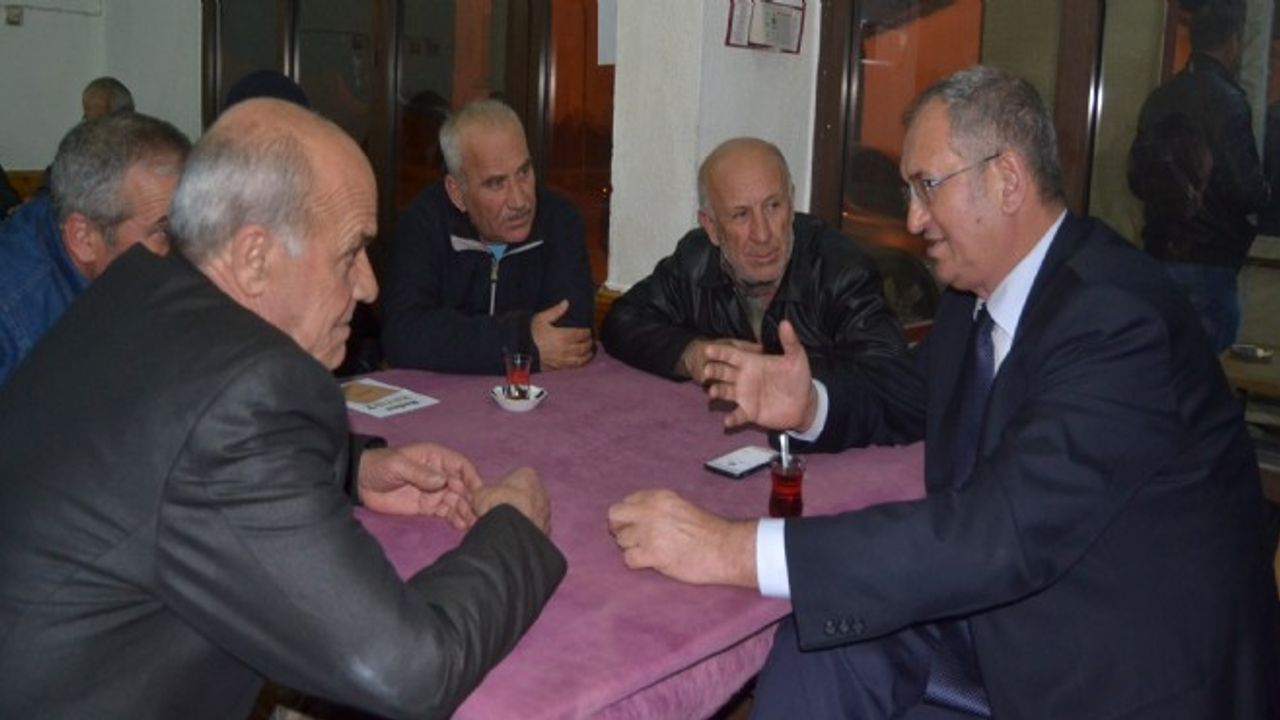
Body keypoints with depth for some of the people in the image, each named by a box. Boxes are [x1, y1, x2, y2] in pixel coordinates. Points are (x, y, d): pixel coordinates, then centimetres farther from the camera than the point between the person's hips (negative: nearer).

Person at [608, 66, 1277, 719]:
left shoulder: (1117, 316, -26)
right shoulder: (975, 292, 0)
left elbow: (1001, 533, -35)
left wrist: (735, 549, -36)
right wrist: (810, 406, -4)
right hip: (1002, 617, 7)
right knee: (812, 652, -11)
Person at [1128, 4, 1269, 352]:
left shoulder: (1160, 98, 6)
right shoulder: (1225, 98, -14)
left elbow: (1137, 178, 12)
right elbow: (1247, 190, -17)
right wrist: (1261, 193, 5)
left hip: (1159, 251, 7)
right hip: (1207, 258, -7)